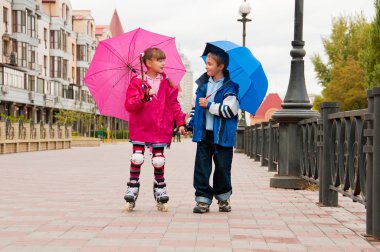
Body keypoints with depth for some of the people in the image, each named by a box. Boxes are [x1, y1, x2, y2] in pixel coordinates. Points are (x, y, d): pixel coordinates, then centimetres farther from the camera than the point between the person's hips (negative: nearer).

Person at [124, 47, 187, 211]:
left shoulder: (167, 83, 6)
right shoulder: (137, 82, -2)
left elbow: (173, 104, 8)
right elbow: (129, 105, -9)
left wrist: (180, 122, 0)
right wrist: (145, 97, -23)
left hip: (160, 128, 2)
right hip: (140, 128, -2)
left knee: (158, 160, 4)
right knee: (137, 158, -4)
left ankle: (160, 189, 17)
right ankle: (133, 187, 6)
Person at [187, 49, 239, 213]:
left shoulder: (230, 87, -8)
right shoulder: (203, 83, 11)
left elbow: (230, 110, -18)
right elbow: (197, 105, 21)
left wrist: (209, 105, -16)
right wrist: (191, 124, 17)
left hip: (222, 135, -5)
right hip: (203, 133, 5)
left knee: (222, 167, 6)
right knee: (202, 167, 0)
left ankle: (223, 197, 24)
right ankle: (203, 199, 5)